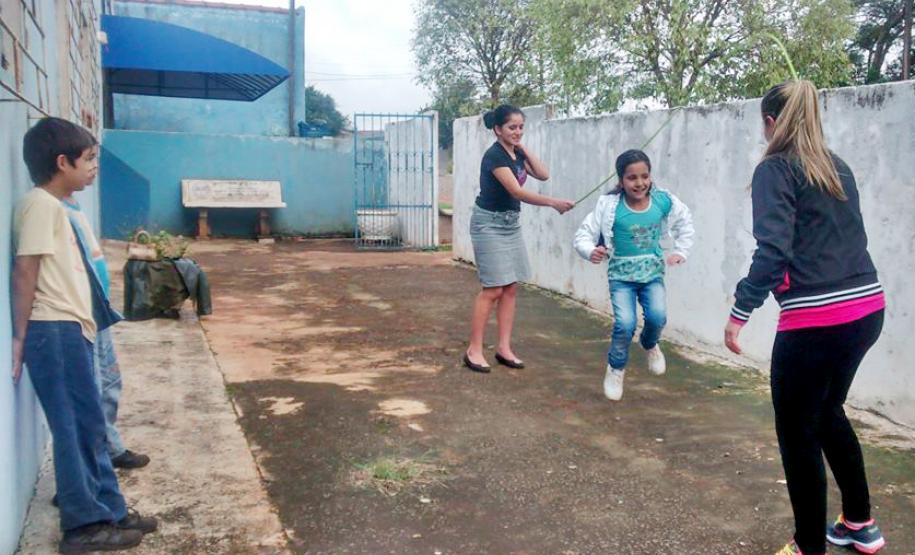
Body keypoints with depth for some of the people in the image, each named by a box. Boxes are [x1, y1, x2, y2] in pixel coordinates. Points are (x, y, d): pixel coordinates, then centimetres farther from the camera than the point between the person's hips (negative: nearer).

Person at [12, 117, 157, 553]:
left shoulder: (54, 206, 18)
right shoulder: (41, 205, -11)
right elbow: (24, 271, -15)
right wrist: (21, 336, -13)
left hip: (69, 330, 10)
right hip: (56, 332, -10)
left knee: (87, 424, 13)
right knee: (79, 427, -2)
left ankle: (109, 510, 23)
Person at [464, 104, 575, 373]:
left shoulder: (517, 153, 9)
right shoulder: (494, 155, -18)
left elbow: (543, 175, 1)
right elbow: (517, 192, -27)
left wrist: (523, 148, -1)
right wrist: (553, 203, -32)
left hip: (511, 223, 9)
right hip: (489, 224, -9)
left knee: (511, 288, 6)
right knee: (493, 289, -9)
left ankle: (504, 348, 12)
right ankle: (474, 350, 0)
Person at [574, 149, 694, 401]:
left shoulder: (664, 200, -7)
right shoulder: (609, 205, -16)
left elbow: (685, 222, 14)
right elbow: (583, 235, -13)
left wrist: (680, 251, 7)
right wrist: (590, 251, -33)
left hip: (652, 273, 2)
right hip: (621, 275, -2)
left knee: (657, 316, -18)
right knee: (625, 324, -16)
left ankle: (650, 345, 20)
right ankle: (616, 368, 13)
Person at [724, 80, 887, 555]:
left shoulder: (775, 170, -6)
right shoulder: (838, 168, 14)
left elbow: (773, 250, -18)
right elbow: (846, 237, 14)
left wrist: (740, 311, -16)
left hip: (815, 319, -8)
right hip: (866, 308, 8)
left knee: (798, 432, 7)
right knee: (828, 412, 26)